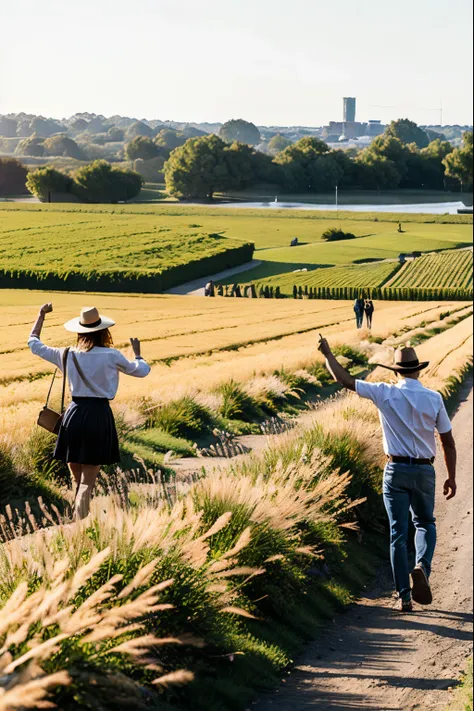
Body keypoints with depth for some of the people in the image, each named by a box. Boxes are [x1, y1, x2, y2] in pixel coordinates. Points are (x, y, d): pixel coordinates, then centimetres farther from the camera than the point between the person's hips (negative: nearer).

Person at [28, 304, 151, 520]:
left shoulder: (68, 355, 3)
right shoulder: (111, 356, -5)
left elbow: (34, 344, 18)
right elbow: (141, 371, 10)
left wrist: (41, 315, 28)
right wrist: (137, 352, 30)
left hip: (74, 415, 3)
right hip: (99, 415, -3)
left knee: (77, 479, 17)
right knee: (87, 482, -2)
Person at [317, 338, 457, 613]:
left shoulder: (385, 394, -6)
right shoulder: (434, 398, -3)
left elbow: (346, 381, -1)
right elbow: (448, 442, 1)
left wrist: (328, 354, 13)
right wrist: (451, 478, 10)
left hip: (396, 469, 0)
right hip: (425, 470, 1)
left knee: (398, 532, 4)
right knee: (425, 523, 20)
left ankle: (405, 596, 2)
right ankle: (422, 566, -9)